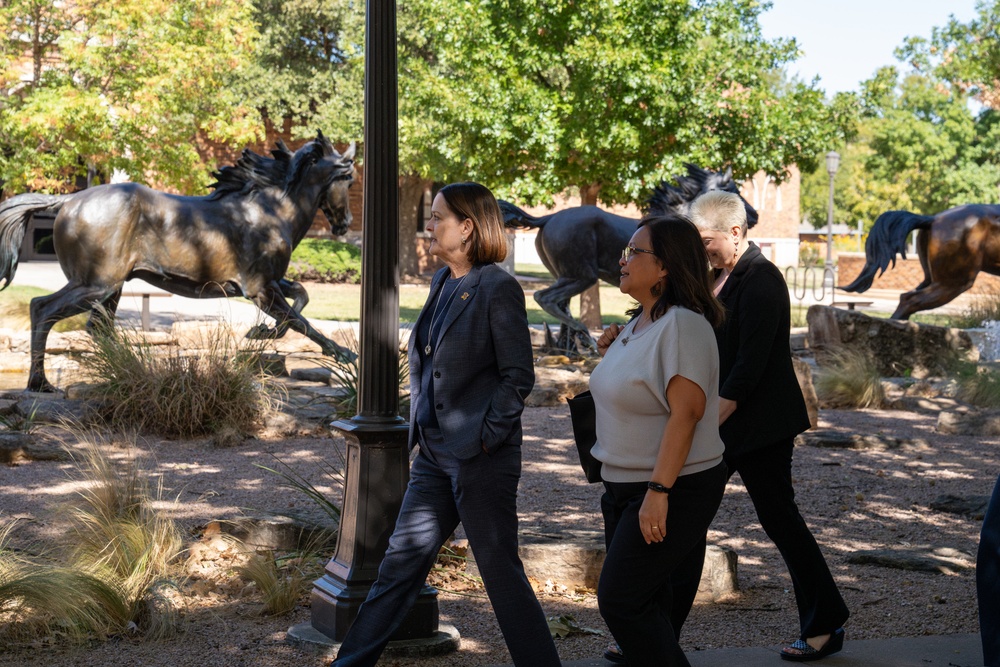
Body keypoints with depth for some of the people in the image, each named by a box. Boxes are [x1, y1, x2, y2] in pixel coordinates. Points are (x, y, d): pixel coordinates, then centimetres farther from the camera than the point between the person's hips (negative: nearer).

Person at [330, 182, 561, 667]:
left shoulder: (498, 289, -12)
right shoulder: (443, 283, 12)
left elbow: (519, 376, -13)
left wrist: (486, 437, -16)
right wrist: (420, 427, 13)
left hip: (481, 458, -8)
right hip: (435, 454, 8)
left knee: (501, 572, 0)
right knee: (400, 565, 14)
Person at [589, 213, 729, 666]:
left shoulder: (682, 324, -18)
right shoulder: (640, 322, 12)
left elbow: (686, 409, -25)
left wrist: (659, 490, -28)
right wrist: (611, 353, 6)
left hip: (674, 491, -10)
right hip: (624, 486, 10)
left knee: (619, 600, -10)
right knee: (643, 602, 14)